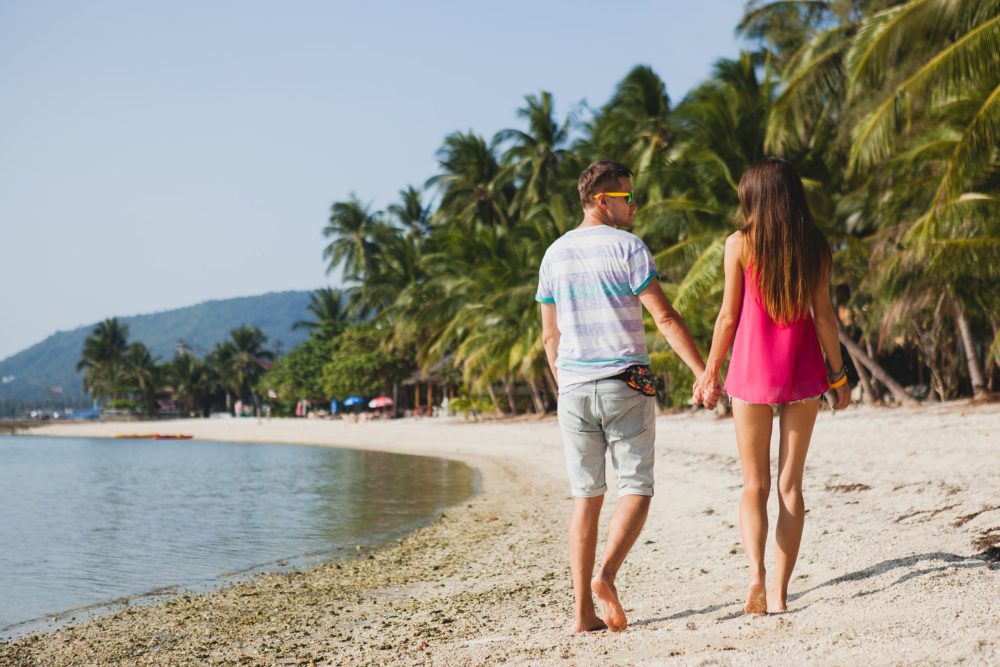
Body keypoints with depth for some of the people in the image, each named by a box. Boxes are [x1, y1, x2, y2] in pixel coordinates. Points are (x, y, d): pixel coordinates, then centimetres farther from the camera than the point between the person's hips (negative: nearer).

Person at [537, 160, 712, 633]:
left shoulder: (555, 254, 10)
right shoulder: (627, 247, -6)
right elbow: (665, 318, -12)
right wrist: (702, 373, -10)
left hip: (574, 387, 5)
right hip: (624, 383, -5)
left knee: (586, 497, 8)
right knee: (635, 488, 4)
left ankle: (583, 611, 4)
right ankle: (605, 574, -18)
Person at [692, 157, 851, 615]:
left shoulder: (739, 244, -5)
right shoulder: (814, 245, 2)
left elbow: (729, 315, -4)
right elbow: (823, 314, 1)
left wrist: (710, 371, 6)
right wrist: (838, 374, 9)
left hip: (752, 369, -2)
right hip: (803, 371, 2)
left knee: (754, 484, 8)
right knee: (791, 485, 8)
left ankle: (756, 573, -13)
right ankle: (779, 591, 6)